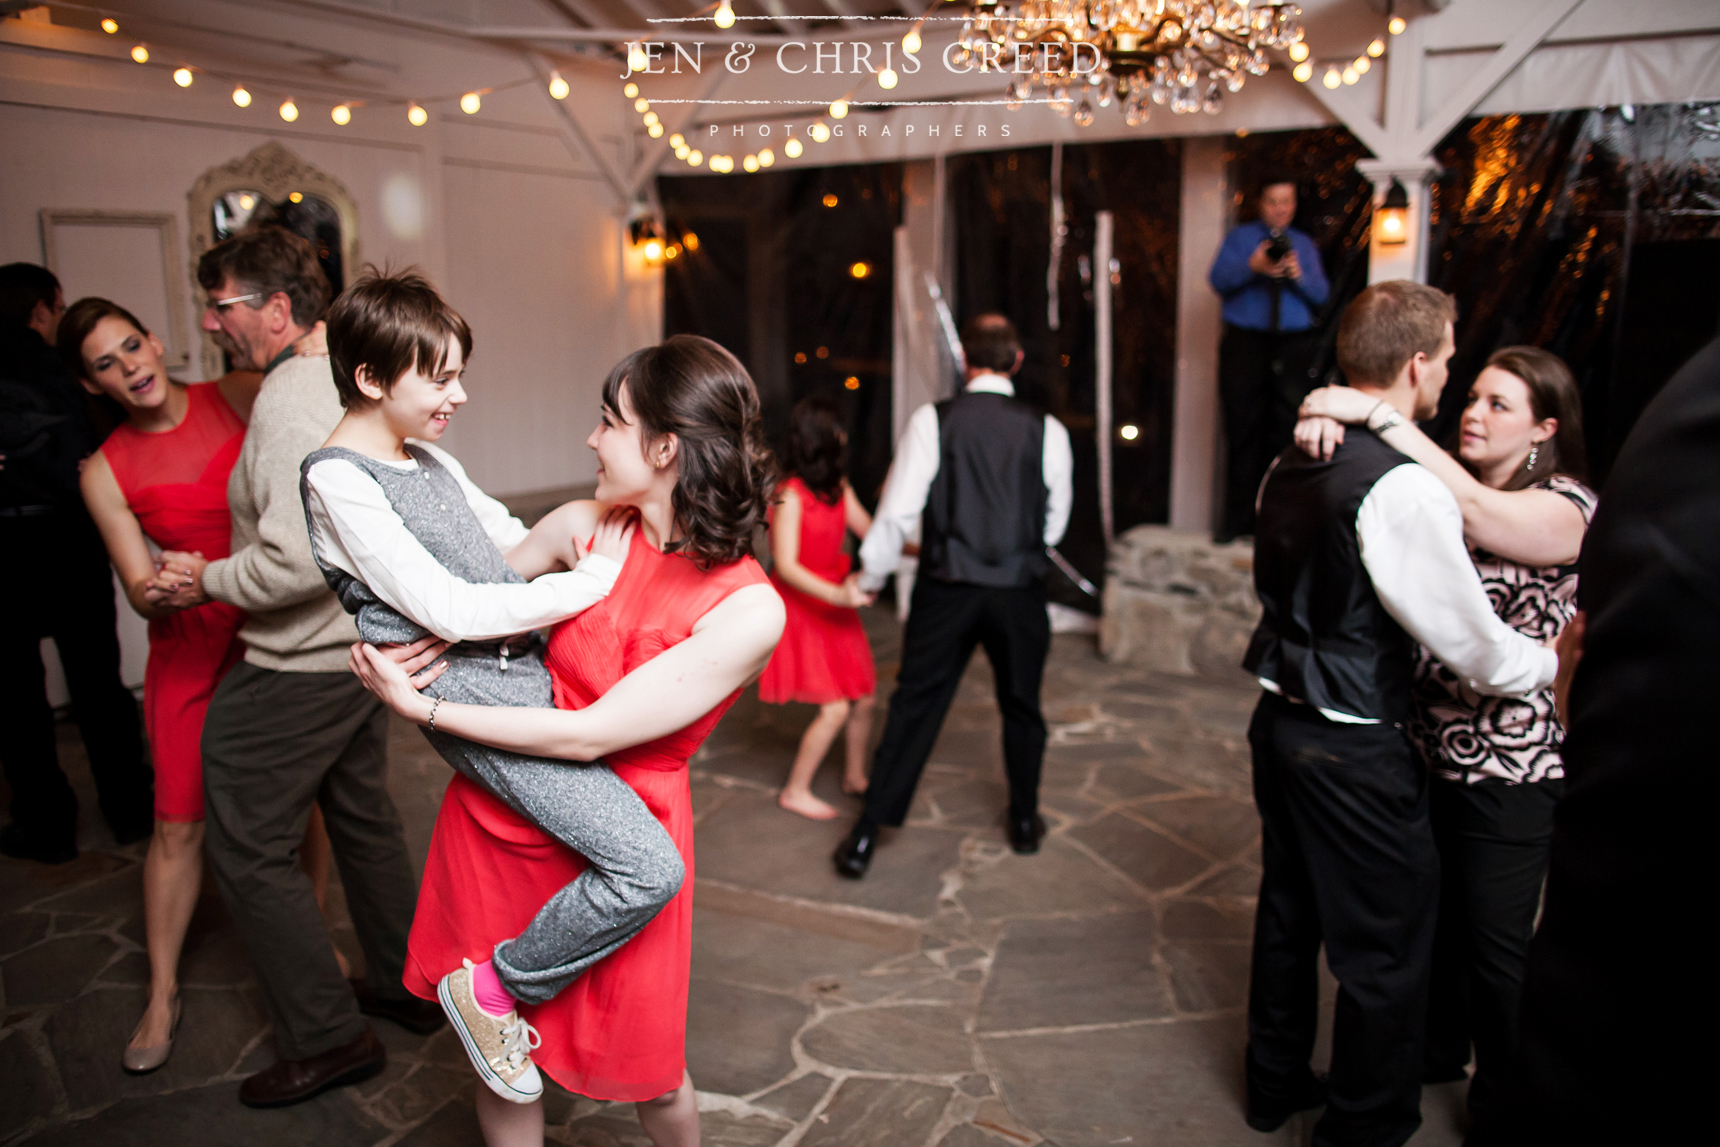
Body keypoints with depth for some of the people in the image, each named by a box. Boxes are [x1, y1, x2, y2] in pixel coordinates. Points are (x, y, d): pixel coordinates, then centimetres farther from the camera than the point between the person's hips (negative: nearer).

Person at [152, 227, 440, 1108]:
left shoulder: (289, 400, -23)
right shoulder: (348, 380, 7)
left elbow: (298, 560, -31)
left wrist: (207, 581, -15)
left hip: (300, 669, -10)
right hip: (366, 639, 10)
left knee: (249, 851, 4)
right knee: (362, 816, 22)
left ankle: (327, 1037, 14)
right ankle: (406, 985, 36)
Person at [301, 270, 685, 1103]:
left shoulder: (430, 459, 16)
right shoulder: (339, 481, -10)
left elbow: (516, 549, 22)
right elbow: (450, 610, -16)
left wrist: (574, 533, 1)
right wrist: (592, 580, -11)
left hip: (527, 667, 10)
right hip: (471, 689, -9)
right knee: (651, 868, -18)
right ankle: (495, 989, 5)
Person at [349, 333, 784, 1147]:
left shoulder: (749, 610, -21)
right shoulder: (586, 528, -6)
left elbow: (592, 736, -21)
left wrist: (420, 709, -17)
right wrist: (404, 648, -8)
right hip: (495, 821, 4)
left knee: (648, 1079, 14)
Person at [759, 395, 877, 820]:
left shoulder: (839, 489, 5)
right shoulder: (790, 495, -19)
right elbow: (786, 566, -22)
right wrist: (838, 595, -32)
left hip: (833, 602, 8)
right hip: (801, 606, -7)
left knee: (863, 698, 10)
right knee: (835, 708, -7)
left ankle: (855, 776, 32)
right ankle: (795, 791, 10)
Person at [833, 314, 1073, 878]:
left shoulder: (933, 421, -7)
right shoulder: (1046, 430, -4)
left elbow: (897, 511, -7)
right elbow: (1054, 526, 5)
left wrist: (868, 580, 7)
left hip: (947, 591, -1)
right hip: (1020, 593, 1)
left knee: (913, 707, 8)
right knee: (1021, 707, 21)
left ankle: (865, 836, 13)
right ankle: (1024, 822, 37)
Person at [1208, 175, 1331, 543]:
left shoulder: (1304, 244, 19)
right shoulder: (1239, 238, 14)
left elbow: (1321, 295, 7)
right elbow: (1217, 279, -4)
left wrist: (1298, 275, -12)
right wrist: (1252, 267, -21)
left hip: (1295, 345, 2)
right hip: (1245, 343, -2)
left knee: (1288, 430, -2)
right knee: (1243, 428, -3)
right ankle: (1238, 517, 1)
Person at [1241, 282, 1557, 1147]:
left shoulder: (1292, 466, 4)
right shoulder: (1405, 489, -22)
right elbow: (1480, 653, -17)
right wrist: (1558, 660, 2)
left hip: (1282, 717, 9)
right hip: (1354, 751, -9)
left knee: (1289, 912, 23)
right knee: (1386, 953, 9)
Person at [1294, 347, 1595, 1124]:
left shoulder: (1567, 508, -12)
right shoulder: (1438, 487, 6)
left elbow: (1477, 509, -30)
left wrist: (1371, 412, -32)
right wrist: (1330, 418, -26)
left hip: (1508, 767, -6)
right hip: (1431, 746, 6)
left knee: (1494, 941, 8)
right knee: (1433, 913, 21)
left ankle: (1502, 1093, 31)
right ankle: (1440, 1047, 43)